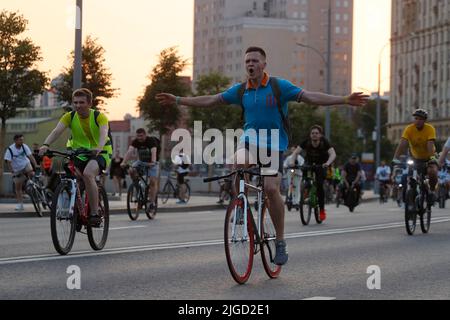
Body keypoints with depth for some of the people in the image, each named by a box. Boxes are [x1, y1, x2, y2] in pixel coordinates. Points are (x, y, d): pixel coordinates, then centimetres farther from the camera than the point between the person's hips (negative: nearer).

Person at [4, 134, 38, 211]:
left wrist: (36, 165, -31)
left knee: (31, 174, -32)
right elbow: (8, 162, -20)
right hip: (17, 170, -1)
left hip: (26, 165, 1)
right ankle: (19, 204, 7)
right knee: (18, 187, 0)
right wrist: (12, 171, -31)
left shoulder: (24, 146, -13)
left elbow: (31, 156, -19)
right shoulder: (10, 149, -19)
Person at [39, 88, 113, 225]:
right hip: (79, 152, 4)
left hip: (99, 152, -4)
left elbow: (104, 133, -35)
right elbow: (57, 131, -24)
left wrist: (99, 147, -56)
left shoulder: (99, 116, -16)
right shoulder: (70, 117, -8)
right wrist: (46, 145, -43)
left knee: (88, 174, -32)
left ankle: (95, 214, -25)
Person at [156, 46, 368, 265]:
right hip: (251, 140, 3)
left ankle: (280, 242, -8)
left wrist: (345, 100, -23)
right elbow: (210, 101, 8)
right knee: (239, 161, -32)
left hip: (274, 145, -2)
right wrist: (178, 101, 6)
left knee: (271, 188, -20)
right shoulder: (240, 90, 3)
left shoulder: (279, 86, -7)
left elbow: (311, 97, -13)